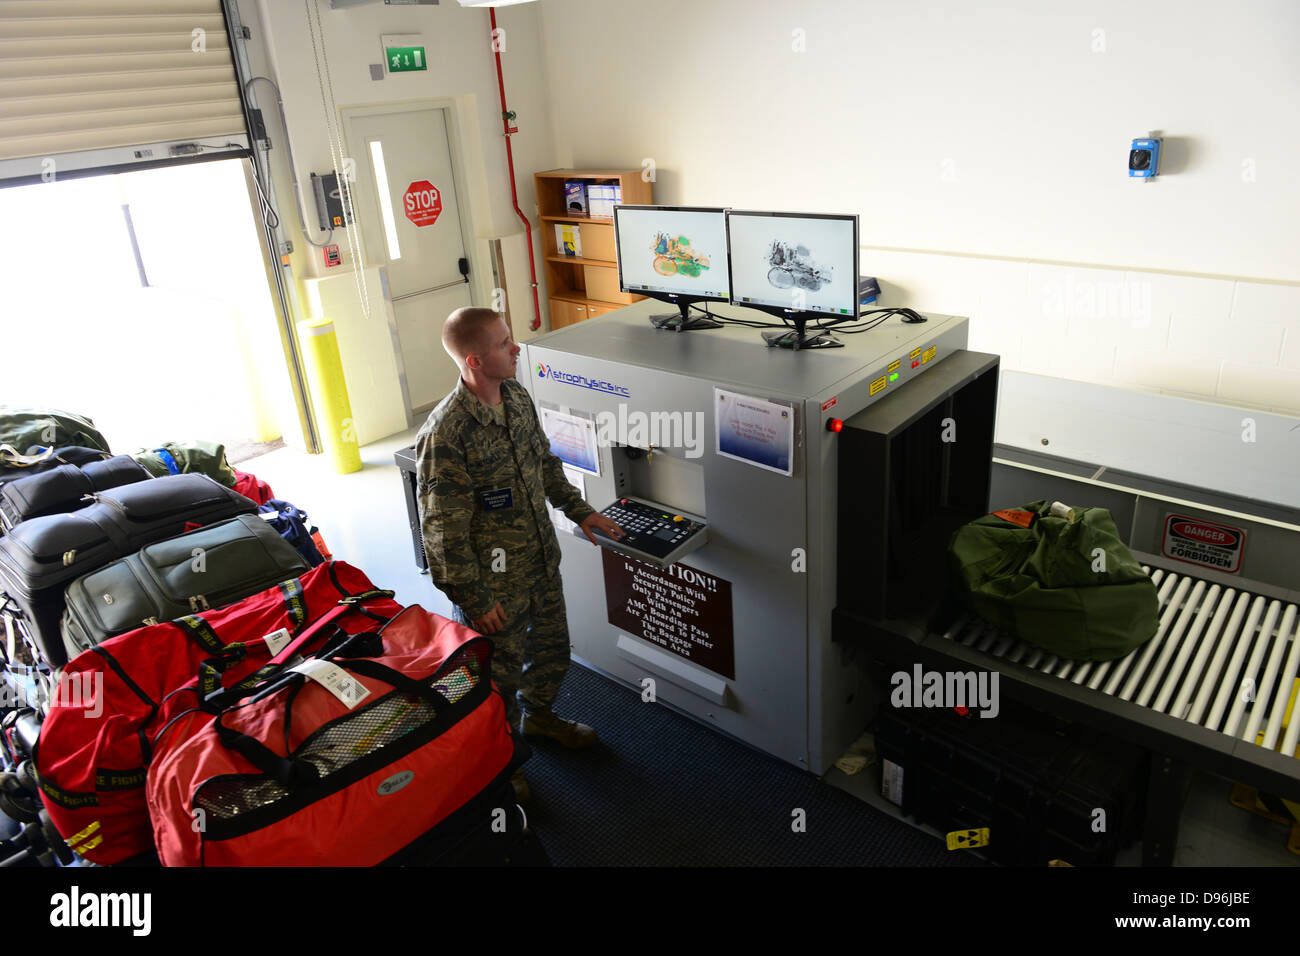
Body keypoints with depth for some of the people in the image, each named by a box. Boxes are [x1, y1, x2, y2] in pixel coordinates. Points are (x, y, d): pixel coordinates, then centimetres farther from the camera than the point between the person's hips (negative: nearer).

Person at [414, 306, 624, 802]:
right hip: (495, 580, -7)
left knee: (552, 647, 26)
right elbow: (443, 529, -22)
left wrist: (578, 510, 13)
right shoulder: (446, 434, -28)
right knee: (500, 672, 13)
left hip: (541, 561, 8)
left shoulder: (517, 395, -3)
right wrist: (474, 598, -18)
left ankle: (539, 715, 55)